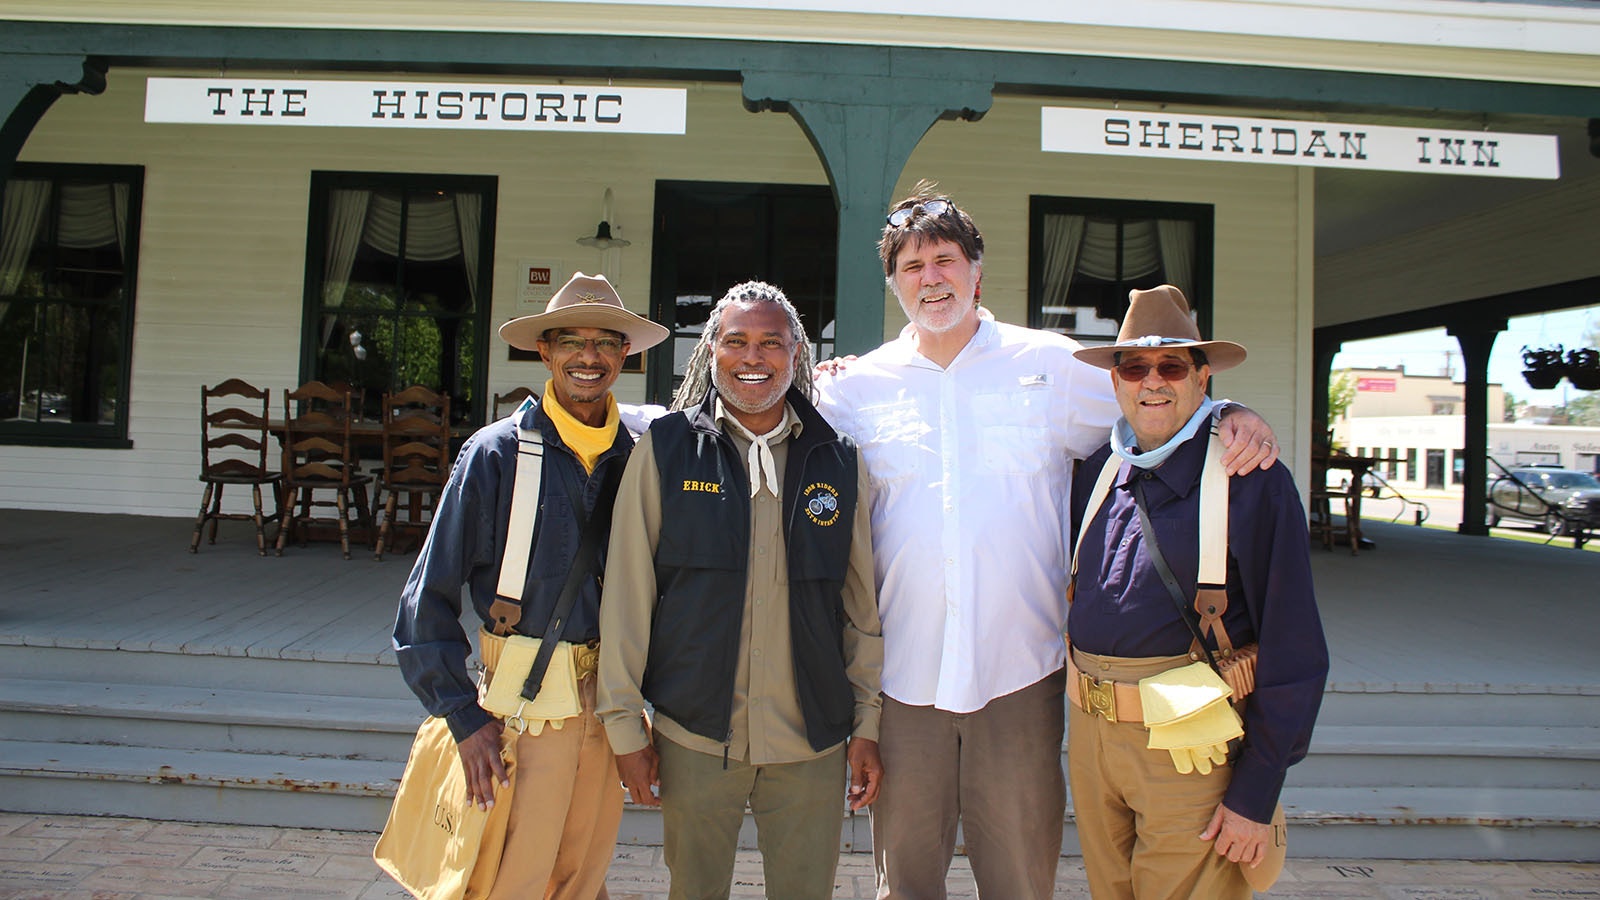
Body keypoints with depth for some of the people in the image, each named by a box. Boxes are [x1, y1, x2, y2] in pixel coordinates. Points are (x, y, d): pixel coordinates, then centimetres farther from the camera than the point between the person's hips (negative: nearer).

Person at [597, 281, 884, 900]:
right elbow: (627, 594, -2)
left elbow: (862, 605, 6)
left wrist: (866, 724, 5)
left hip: (813, 744, 1)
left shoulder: (840, 462, 3)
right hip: (695, 737, -1)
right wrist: (625, 723, -2)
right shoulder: (666, 448, -3)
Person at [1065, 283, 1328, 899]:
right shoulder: (1096, 474, 6)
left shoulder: (1253, 483, -10)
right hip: (1090, 735, 5)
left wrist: (1256, 797, -10)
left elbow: (1293, 655, -10)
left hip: (1189, 751, -5)